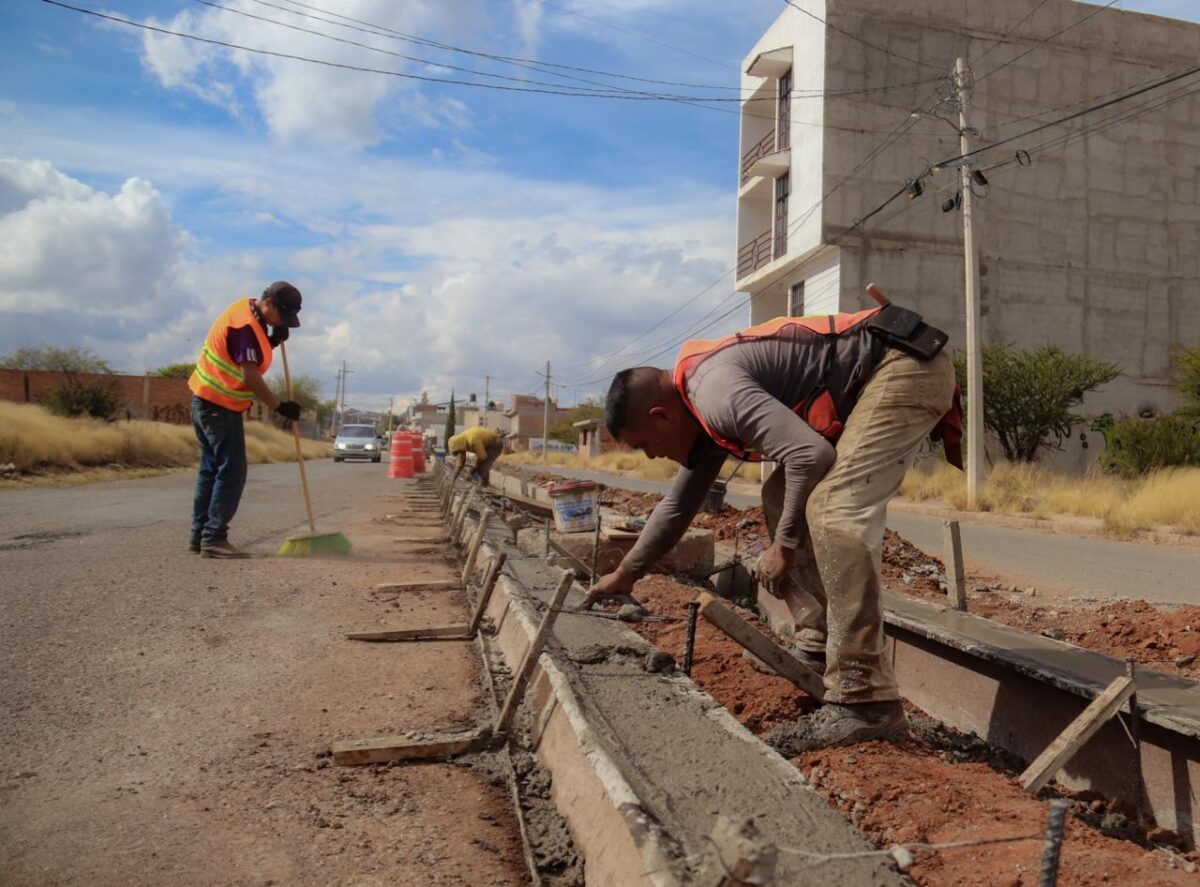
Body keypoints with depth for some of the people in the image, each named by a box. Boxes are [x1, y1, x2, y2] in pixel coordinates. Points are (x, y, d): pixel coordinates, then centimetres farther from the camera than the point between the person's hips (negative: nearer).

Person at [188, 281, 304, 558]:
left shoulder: (247, 313, 10)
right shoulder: (245, 324, -19)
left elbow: (250, 357, 16)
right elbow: (250, 375, -22)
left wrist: (273, 341, 0)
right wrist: (279, 405, -16)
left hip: (207, 401, 10)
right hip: (220, 406, -10)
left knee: (212, 469, 13)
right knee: (232, 472, -9)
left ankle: (200, 535, 18)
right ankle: (214, 538, -8)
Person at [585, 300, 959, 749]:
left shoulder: (716, 392, -20)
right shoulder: (704, 408, 12)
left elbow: (809, 454, -29)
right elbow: (679, 503, 24)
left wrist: (785, 544, -15)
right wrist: (625, 574, 31)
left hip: (906, 365, -10)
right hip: (871, 383, 10)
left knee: (834, 509, -23)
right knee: (782, 496, 10)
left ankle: (864, 700, -19)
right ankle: (817, 647, 11)